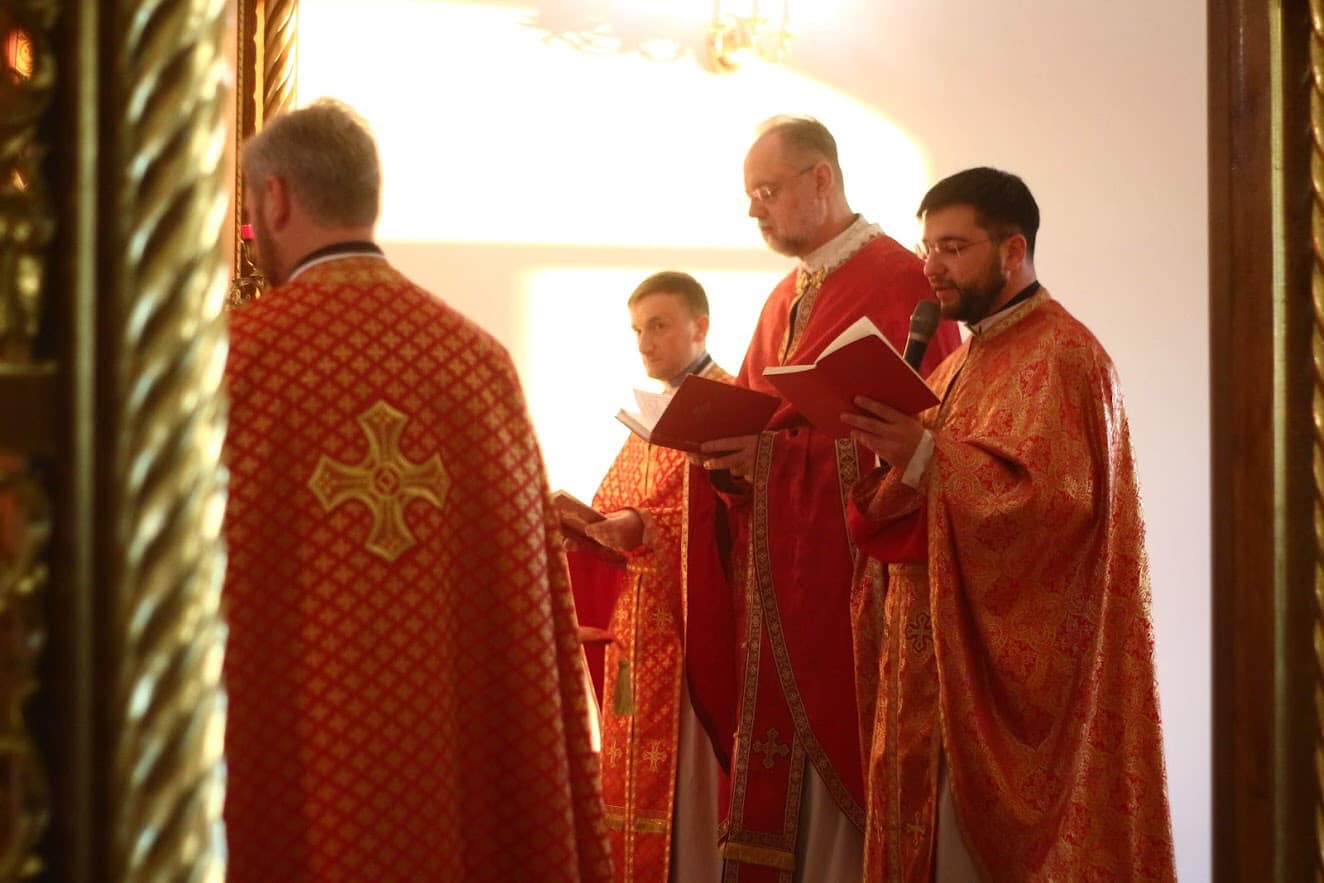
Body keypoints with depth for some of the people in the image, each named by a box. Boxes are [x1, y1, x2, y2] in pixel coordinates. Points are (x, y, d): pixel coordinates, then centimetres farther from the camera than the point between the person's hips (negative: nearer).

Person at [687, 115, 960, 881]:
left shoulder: (898, 281, -8)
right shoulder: (785, 301, 18)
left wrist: (772, 449, -19)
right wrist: (727, 451, -5)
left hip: (853, 565, -7)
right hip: (779, 575, 8)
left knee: (842, 753, -4)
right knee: (784, 770, 7)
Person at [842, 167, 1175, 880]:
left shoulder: (1060, 352, -9)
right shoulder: (963, 363, 18)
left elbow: (1053, 498, -22)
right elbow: (922, 516, 15)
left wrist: (924, 454, -25)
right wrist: (891, 451, -5)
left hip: (1023, 669, -8)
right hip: (955, 661, 8)